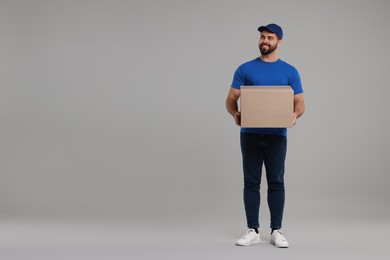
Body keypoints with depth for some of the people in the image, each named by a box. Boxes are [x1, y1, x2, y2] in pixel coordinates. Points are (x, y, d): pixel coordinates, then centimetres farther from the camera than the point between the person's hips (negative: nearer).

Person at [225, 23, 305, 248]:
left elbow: (300, 102, 3)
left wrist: (295, 114, -21)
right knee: (251, 182, 4)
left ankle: (276, 231, 12)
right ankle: (253, 230, 12)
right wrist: (235, 113, -22)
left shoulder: (290, 72, 3)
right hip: (250, 134, 1)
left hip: (276, 135, 0)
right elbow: (231, 99, 0)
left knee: (276, 182, 3)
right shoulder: (245, 69, 4)